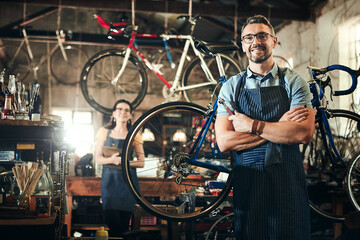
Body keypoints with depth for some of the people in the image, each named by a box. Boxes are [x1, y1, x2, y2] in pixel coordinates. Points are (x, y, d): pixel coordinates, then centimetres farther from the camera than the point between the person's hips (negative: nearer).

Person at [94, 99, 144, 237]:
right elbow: (97, 158, 6)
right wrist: (111, 160, -14)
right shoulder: (104, 132, 7)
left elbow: (141, 162, 4)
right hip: (109, 179, 0)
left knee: (125, 219, -4)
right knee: (111, 219, -11)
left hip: (128, 180, 0)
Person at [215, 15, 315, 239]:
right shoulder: (231, 87, 6)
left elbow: (304, 134, -12)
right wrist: (279, 126, -11)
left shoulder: (293, 82, 3)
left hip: (288, 181, -1)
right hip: (247, 181, 1)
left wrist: (252, 125, -13)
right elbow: (224, 141, -7)